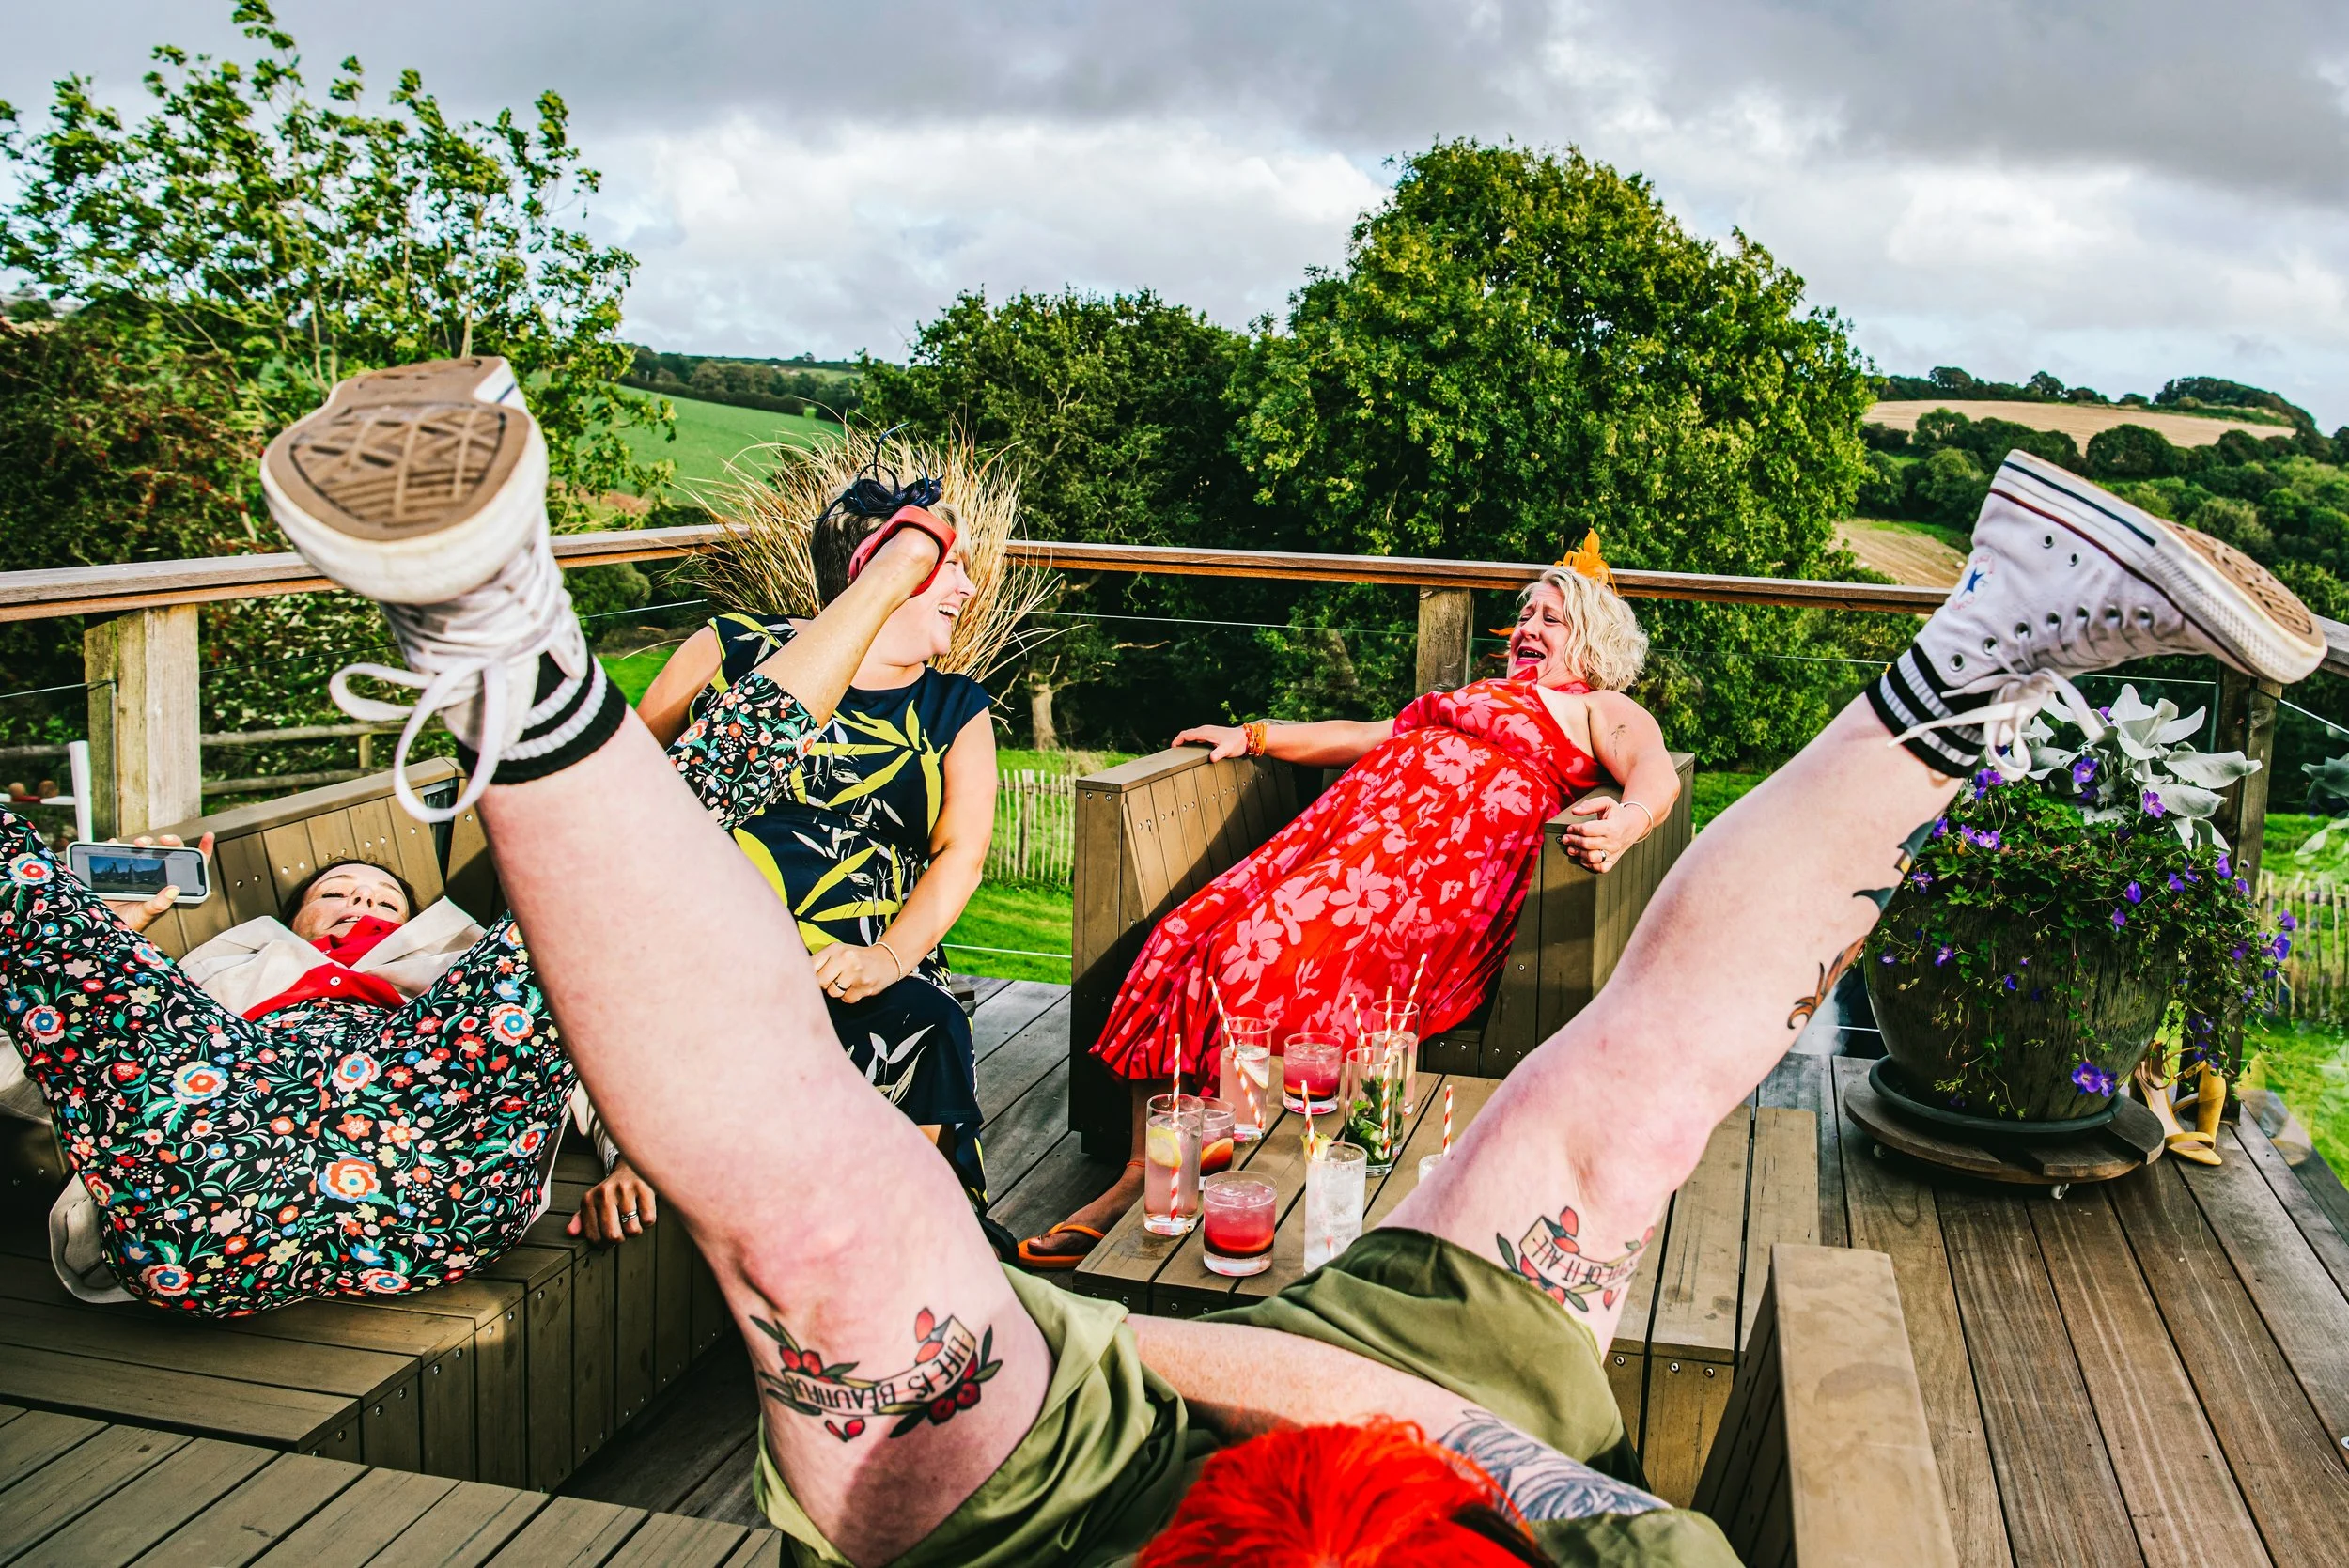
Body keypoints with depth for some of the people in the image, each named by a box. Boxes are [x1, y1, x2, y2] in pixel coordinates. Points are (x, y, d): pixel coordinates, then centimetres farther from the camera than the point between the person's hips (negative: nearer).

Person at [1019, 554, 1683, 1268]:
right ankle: (1137, 1176, -22)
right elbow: (1368, 735, 45)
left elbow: (1657, 770, 0)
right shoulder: (1469, 697, 41)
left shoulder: (1601, 709, 20)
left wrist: (1628, 820, -24)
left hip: (1453, 854, -7)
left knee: (1264, 954, -31)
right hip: (1361, 817, 7)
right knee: (1190, 936, -19)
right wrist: (1251, 736, 38)